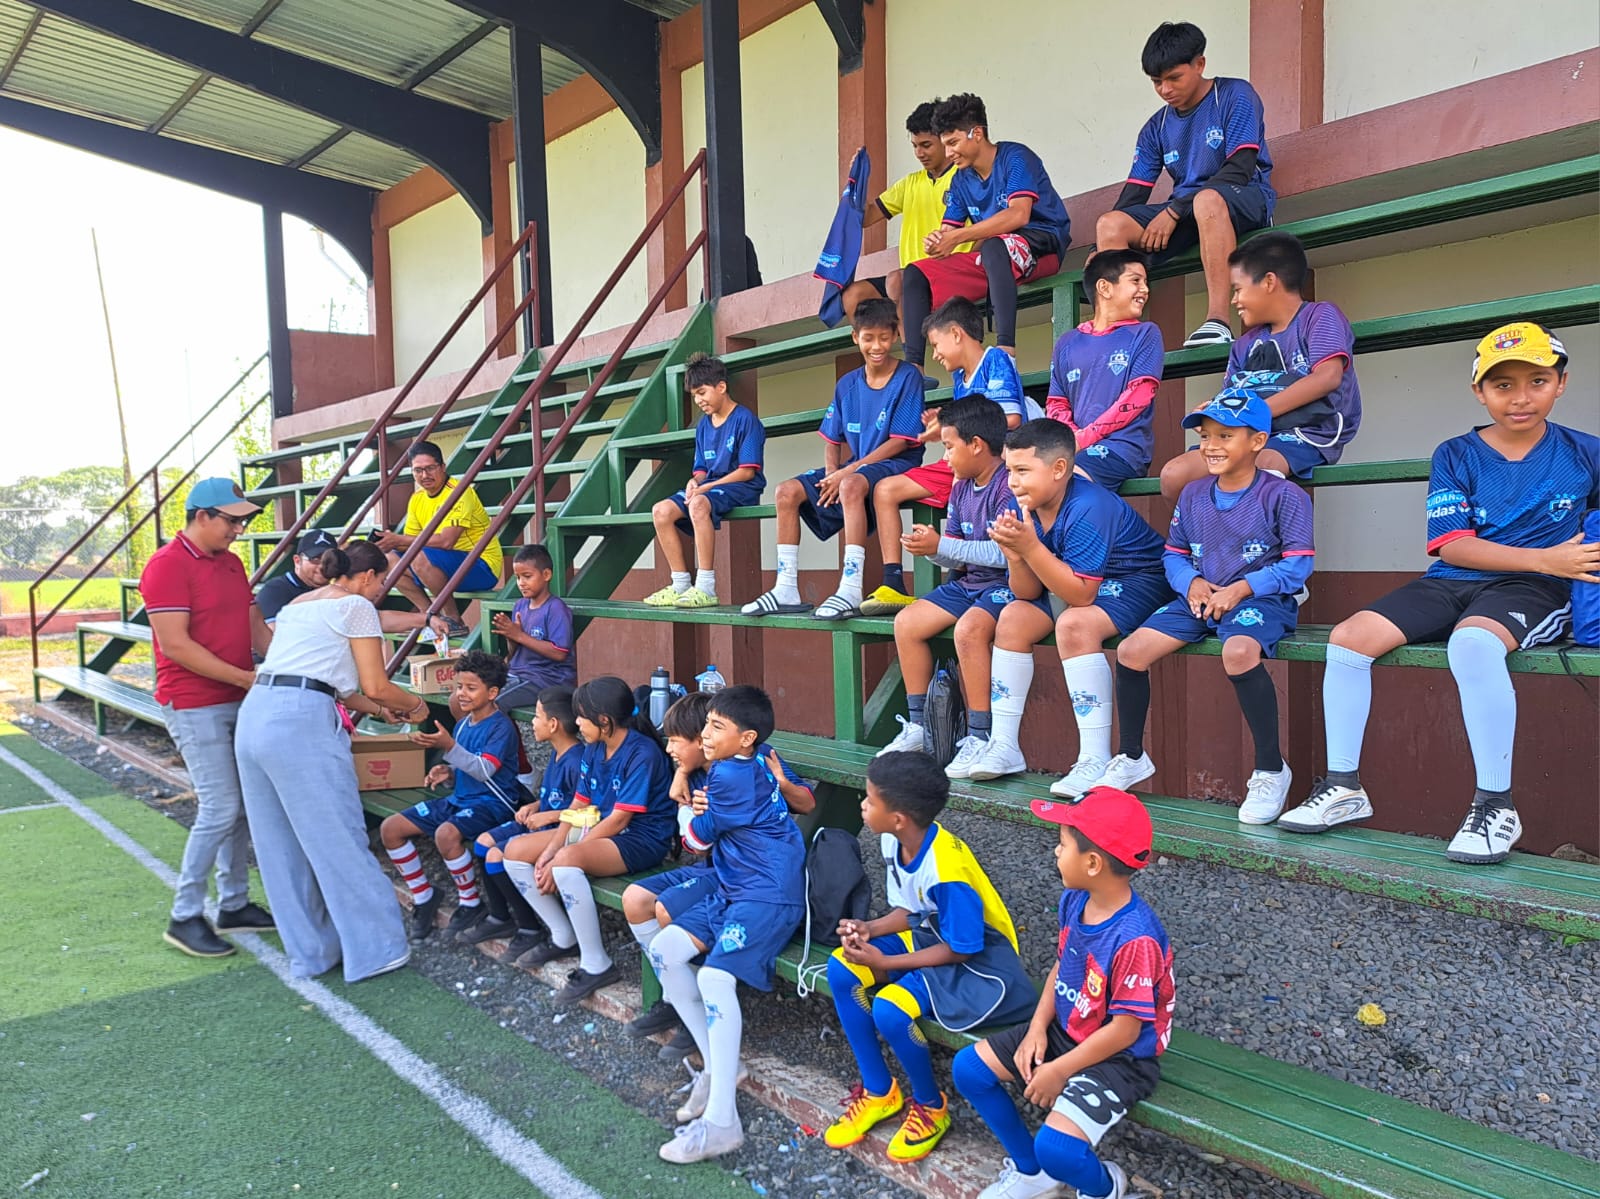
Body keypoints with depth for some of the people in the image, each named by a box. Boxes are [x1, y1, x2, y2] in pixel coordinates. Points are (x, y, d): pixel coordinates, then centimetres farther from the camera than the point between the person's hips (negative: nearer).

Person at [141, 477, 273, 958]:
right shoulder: (168, 566, -14)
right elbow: (175, 645, -19)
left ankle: (234, 904, 23)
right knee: (220, 809, -8)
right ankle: (185, 917, 7)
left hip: (239, 702, 8)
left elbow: (255, 626, 14)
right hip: (194, 706, -8)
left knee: (244, 806, 11)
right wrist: (245, 677, -19)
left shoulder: (231, 563, 12)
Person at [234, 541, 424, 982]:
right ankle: (372, 949, 11)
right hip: (301, 723, -8)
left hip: (255, 714, 9)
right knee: (339, 840, 2)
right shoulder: (356, 607, 1)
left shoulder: (297, 604, 25)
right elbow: (376, 686, -1)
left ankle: (309, 951, 25)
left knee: (279, 845, 14)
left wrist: (378, 710, 33)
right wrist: (416, 707, 17)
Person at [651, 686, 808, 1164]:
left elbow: (697, 839, -5)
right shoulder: (761, 763, 8)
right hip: (733, 890, 10)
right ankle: (716, 1066, 8)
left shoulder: (729, 775, -16)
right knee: (664, 950, 2)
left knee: (715, 977, -27)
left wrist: (688, 810, 17)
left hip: (768, 896, -10)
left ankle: (721, 1122, -26)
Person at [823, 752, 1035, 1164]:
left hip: (979, 960, -8)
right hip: (928, 935, 9)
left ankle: (931, 1107, 3)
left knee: (889, 1011, -28)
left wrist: (886, 962, -22)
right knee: (841, 969, -10)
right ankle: (879, 1091, 7)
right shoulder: (896, 842, -8)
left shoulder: (946, 872, -33)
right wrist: (869, 929, -14)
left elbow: (962, 949, -24)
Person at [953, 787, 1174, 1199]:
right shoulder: (1074, 900, -7)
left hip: (1119, 1058, -8)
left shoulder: (1135, 938, -32)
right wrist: (1037, 1029, -4)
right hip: (1064, 1031, 8)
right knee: (968, 1067, 2)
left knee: (1056, 1147, -27)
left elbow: (1125, 1029, -25)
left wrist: (1059, 1071, -18)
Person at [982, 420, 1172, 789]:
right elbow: (1028, 592, -6)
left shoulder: (1086, 509, -29)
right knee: (1013, 616, -6)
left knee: (1074, 624, -33)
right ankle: (1004, 746, 0)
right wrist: (1015, 556, -26)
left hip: (1138, 582, -8)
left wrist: (1031, 547, -37)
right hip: (1075, 583, 9)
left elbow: (1081, 595, -33)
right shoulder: (1026, 508, -6)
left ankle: (1096, 759, -27)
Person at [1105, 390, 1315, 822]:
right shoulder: (1193, 495, 11)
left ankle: (1271, 768, -19)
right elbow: (1173, 553, 16)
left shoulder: (1283, 495, -6)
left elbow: (1298, 564, -10)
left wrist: (1240, 589, -19)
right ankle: (1131, 757, 10)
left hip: (1261, 600, -6)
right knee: (1131, 650, -12)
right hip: (1200, 600, 6)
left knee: (1239, 652, -39)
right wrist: (1192, 582, -6)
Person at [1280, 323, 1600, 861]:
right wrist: (1544, 558, -14)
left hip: (1530, 590, -3)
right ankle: (1343, 788, -8)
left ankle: (1496, 806, -24)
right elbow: (1451, 545, -4)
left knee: (1472, 643, -38)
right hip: (1450, 584, 3)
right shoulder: (1455, 456, 6)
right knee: (1349, 637, -18)